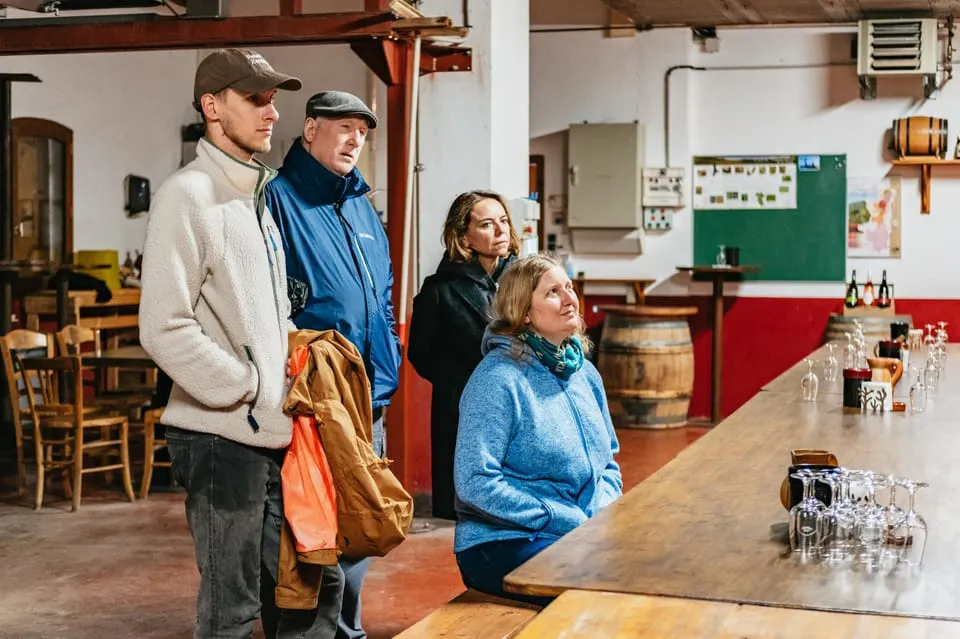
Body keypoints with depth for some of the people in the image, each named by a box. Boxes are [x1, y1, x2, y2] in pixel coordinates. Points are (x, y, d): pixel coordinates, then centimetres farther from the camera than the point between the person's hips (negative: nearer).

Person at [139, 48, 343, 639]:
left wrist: (295, 365, 7)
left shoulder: (259, 196, 16)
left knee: (318, 582, 13)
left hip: (278, 434, 8)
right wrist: (255, 391, -14)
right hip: (223, 436, -8)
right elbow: (165, 329, -20)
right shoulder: (188, 196, -11)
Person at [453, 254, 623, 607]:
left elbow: (608, 462, 20)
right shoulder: (498, 379, -13)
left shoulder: (585, 373, 11)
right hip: (503, 541, -7)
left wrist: (604, 514, -2)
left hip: (587, 533, 7)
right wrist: (566, 520, -17)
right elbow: (474, 483, -19)